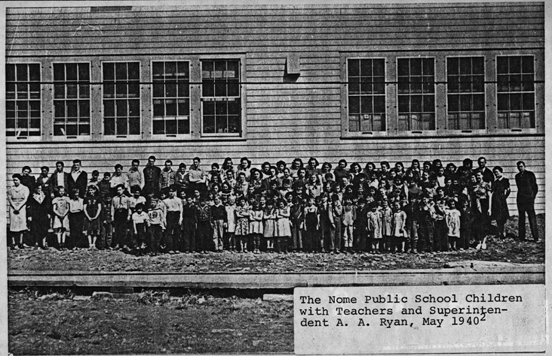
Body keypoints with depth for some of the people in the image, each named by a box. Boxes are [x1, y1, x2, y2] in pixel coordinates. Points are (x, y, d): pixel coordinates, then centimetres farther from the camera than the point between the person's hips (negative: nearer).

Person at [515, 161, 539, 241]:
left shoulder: (530, 174, -1)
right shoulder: (517, 176, 14)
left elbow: (535, 187, 1)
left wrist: (532, 197, 0)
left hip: (529, 199, -5)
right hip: (520, 200, 5)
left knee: (532, 217, -7)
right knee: (521, 218, 6)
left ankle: (535, 237, -7)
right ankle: (521, 237, 9)